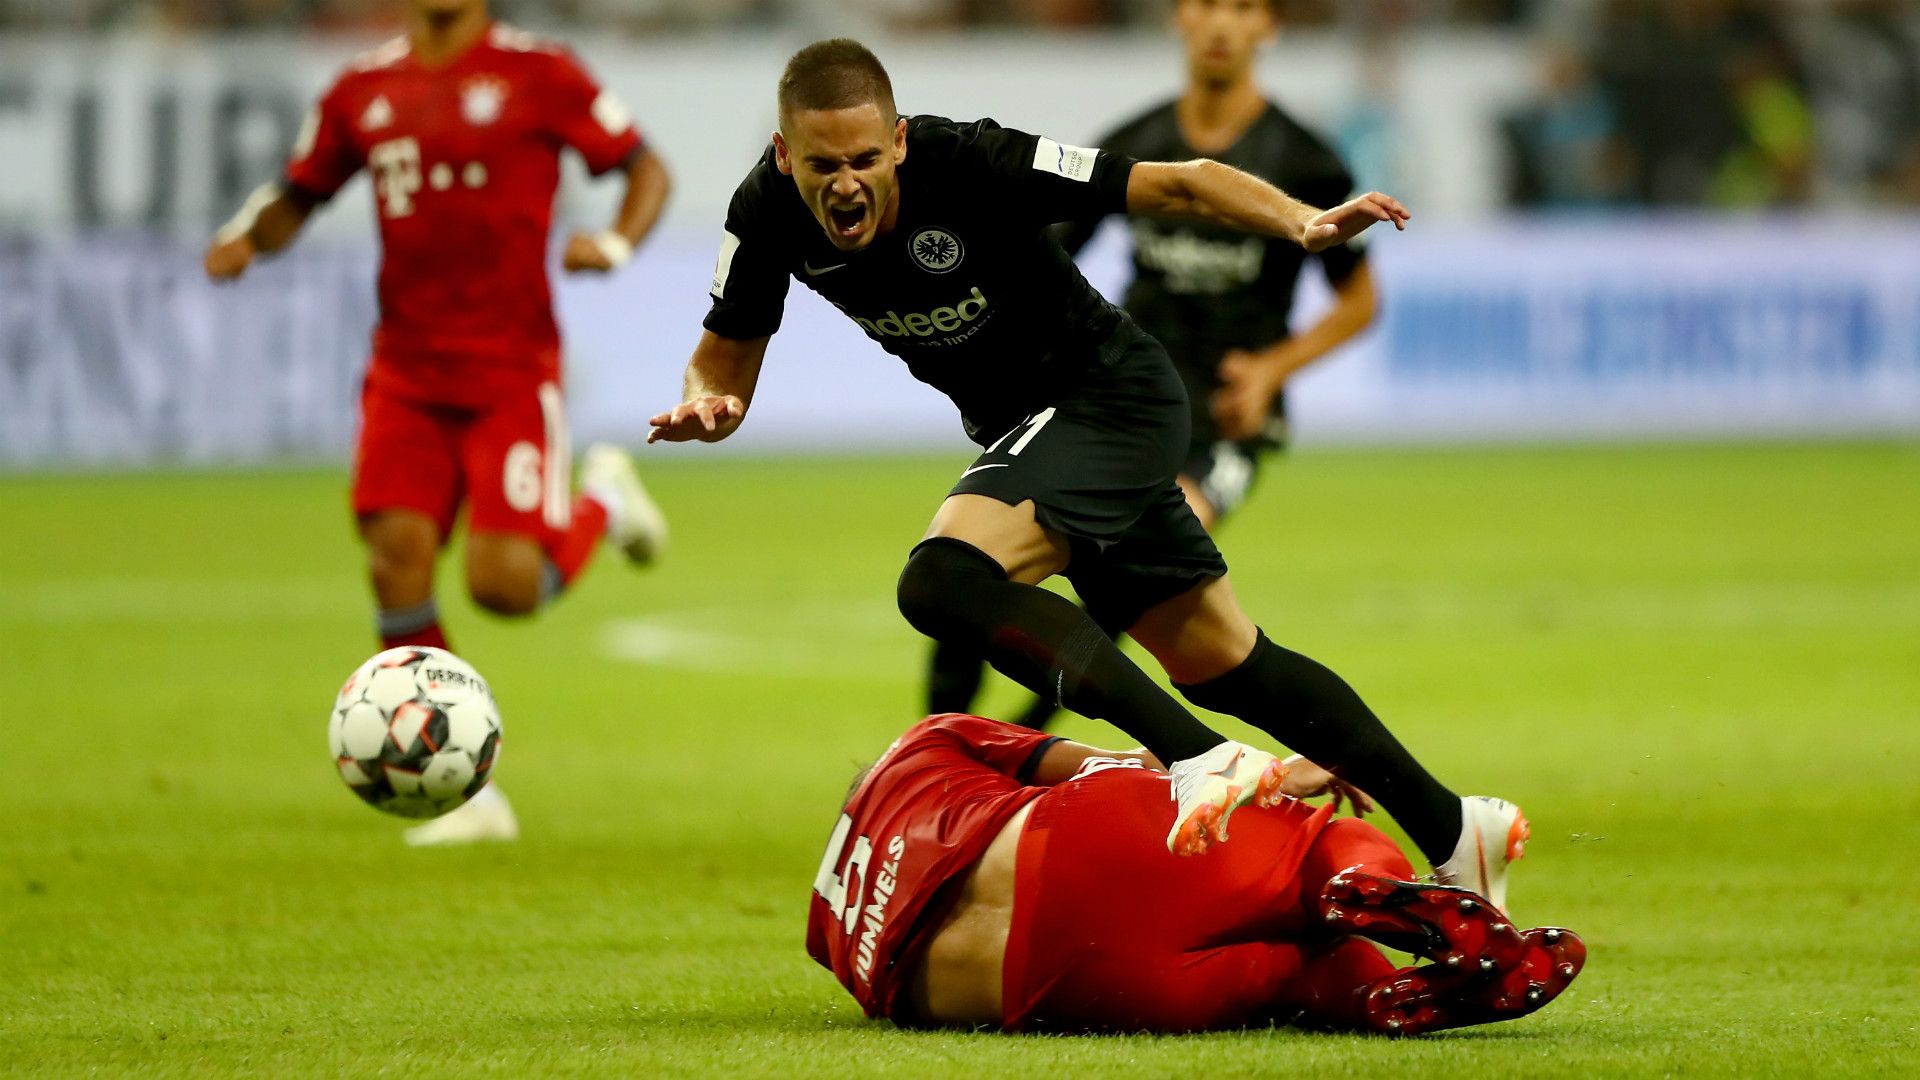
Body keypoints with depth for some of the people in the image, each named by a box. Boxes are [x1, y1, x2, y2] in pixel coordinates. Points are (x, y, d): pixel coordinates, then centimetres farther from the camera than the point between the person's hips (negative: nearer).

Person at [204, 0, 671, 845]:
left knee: (505, 584, -13)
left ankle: (602, 502, 23)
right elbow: (300, 193, 20)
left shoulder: (536, 75, -3)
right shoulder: (363, 93, 8)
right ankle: (468, 793, 0)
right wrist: (249, 235, -2)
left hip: (511, 371, -3)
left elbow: (645, 169, 3)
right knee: (396, 557, -11)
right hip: (406, 375, 3)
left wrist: (617, 243, -17)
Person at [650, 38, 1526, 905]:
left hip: (1111, 398, -7)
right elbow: (726, 352, 1)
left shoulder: (971, 164, -28)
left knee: (943, 582, -29)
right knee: (1223, 664, 13)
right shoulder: (768, 214, -13)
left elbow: (1178, 184, -23)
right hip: (1019, 430, 7)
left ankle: (1201, 763, -31)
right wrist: (706, 405, -22)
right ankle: (1451, 830, 26)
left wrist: (1304, 223, -38)